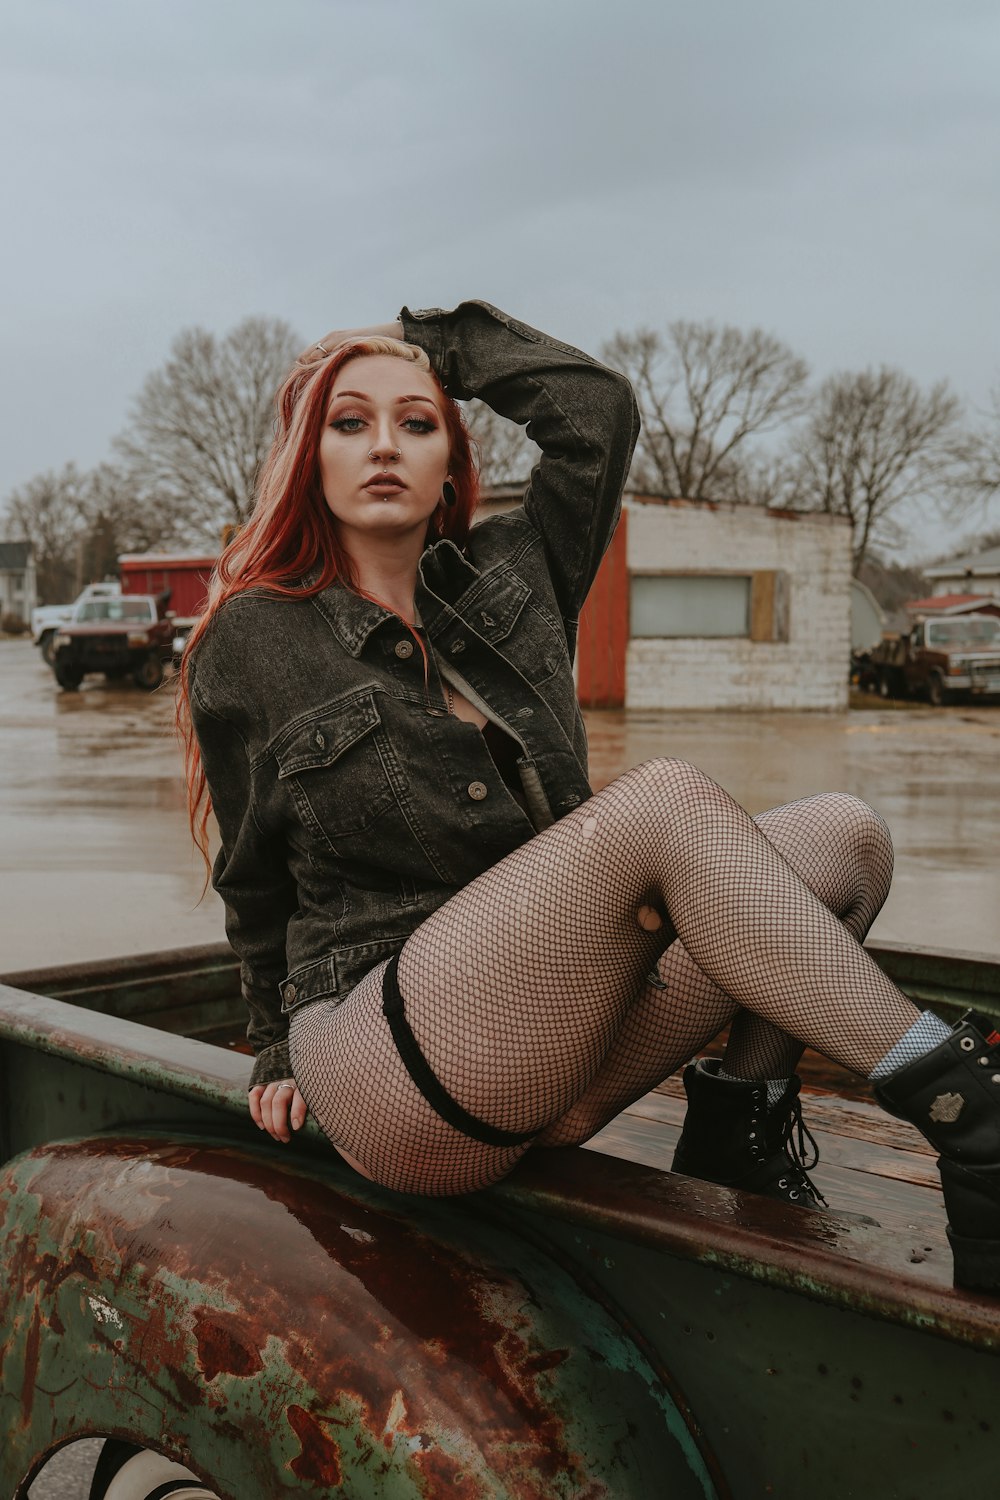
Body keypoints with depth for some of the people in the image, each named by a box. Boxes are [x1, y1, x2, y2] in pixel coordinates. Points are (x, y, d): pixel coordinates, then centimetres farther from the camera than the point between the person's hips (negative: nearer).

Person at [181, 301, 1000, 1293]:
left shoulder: (507, 579, 13)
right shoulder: (251, 645, 2)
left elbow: (596, 403, 10)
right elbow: (257, 884, 13)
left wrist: (436, 338, 19)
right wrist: (282, 1049, 21)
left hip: (554, 1052, 6)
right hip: (391, 1080, -6)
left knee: (842, 839, -10)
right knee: (665, 802, -30)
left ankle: (740, 1126, 1)